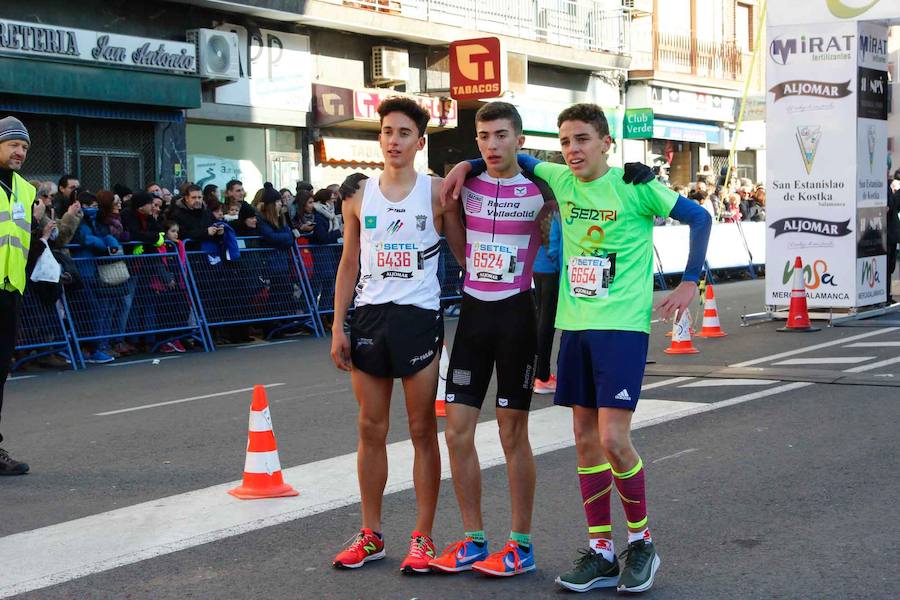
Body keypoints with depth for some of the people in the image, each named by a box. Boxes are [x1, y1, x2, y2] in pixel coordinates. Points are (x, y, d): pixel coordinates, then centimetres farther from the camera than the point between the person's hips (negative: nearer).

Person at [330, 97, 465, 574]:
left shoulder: (436, 192, -2)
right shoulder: (360, 195, 8)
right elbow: (349, 264, 11)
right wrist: (338, 325, 6)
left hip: (419, 317, -3)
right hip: (369, 318, 3)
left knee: (423, 431, 2)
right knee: (371, 430, 8)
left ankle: (423, 538, 10)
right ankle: (370, 536, 18)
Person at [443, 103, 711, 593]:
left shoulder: (634, 185, -7)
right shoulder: (560, 180, 7)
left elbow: (699, 217, -1)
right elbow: (520, 161, 25)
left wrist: (689, 283, -6)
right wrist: (468, 164, 11)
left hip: (622, 327, -6)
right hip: (575, 326, 6)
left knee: (613, 439, -12)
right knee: (585, 437, 7)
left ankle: (641, 541, 9)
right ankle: (600, 552, 16)